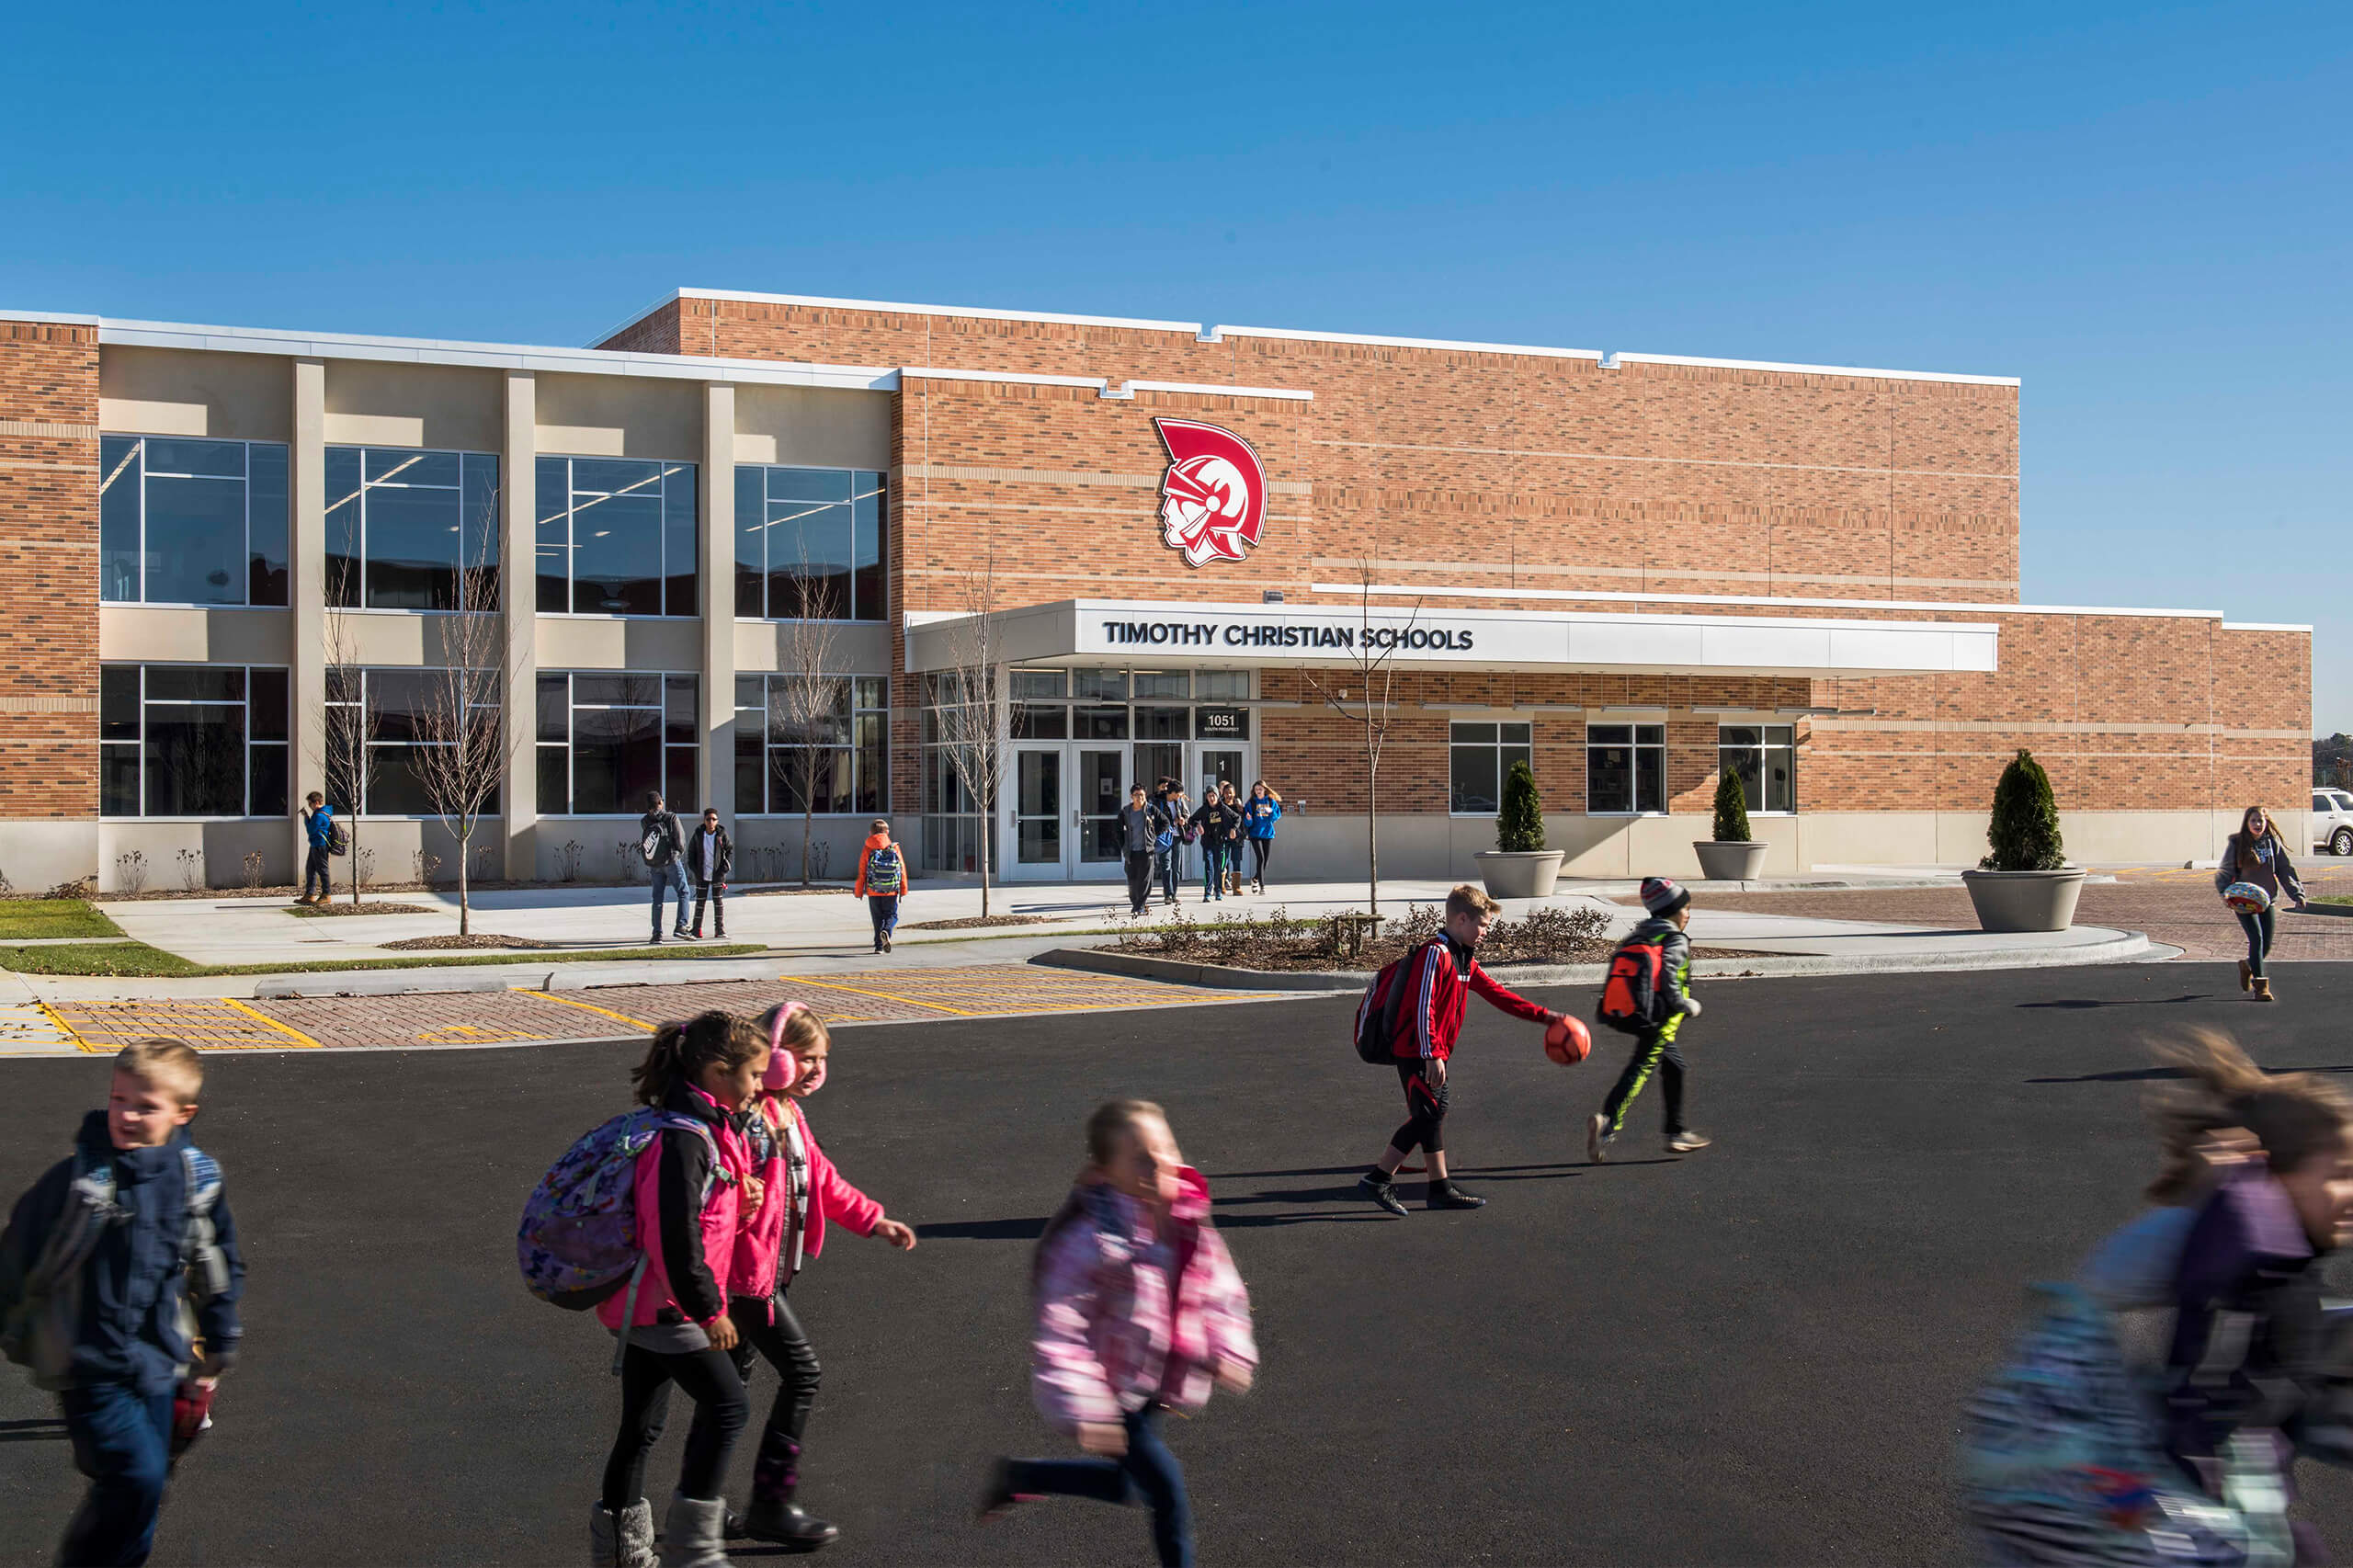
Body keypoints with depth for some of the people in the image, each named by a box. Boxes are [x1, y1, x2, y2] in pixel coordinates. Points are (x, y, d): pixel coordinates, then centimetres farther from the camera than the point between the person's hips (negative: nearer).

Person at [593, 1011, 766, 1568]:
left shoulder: (708, 1128, 10)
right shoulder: (683, 1138, -22)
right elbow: (675, 1236, -25)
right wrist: (710, 1311, -18)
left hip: (646, 1305, 10)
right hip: (664, 1306, -10)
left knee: (643, 1424, 17)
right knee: (727, 1406, -6)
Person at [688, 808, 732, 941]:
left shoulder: (722, 835, -6)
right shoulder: (698, 834, -4)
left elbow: (730, 849, 4)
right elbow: (691, 851, 8)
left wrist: (725, 867, -6)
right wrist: (693, 868, 0)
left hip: (717, 875, -1)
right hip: (702, 875, 1)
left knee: (718, 901, -1)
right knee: (700, 901, 7)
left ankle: (720, 930, 4)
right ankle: (697, 929, 18)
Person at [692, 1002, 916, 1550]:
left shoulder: (786, 1114, 11)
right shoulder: (743, 1120, -21)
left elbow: (820, 1180, 19)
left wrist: (874, 1220, 18)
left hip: (768, 1272, 10)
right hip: (746, 1273, -10)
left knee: (733, 1377, 16)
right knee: (800, 1370, -7)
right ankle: (772, 1505, 3)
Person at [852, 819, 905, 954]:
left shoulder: (867, 848, -2)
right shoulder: (894, 848, -1)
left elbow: (861, 872, -1)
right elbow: (902, 869, 2)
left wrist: (858, 891, 8)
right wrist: (903, 890, 11)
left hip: (873, 891, 0)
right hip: (892, 892, 0)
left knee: (877, 918, 12)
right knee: (892, 915, 11)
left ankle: (879, 946, 10)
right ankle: (886, 931, -19)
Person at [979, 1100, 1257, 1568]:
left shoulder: (1188, 1222, -5)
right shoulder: (1089, 1240, -26)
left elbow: (1221, 1291, 8)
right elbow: (1059, 1331, -26)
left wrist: (1229, 1350, -7)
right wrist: (1081, 1409, -30)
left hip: (1154, 1386, 8)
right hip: (1111, 1394, -8)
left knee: (1124, 1485, 23)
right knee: (1168, 1491, -7)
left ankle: (1018, 1476, 42)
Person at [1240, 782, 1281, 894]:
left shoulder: (1272, 802, 7)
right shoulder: (1250, 803, 0)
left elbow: (1278, 816, 5)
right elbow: (1247, 822, -1)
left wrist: (1271, 812, -15)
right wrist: (1248, 819, -24)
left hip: (1268, 833, 3)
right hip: (1255, 833, -3)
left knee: (1266, 859, 6)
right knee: (1260, 858, -14)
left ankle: (1255, 879, 31)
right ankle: (1262, 886, -10)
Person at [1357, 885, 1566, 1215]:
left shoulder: (1465, 960, 16)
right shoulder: (1435, 953, -15)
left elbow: (1497, 995, 21)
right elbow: (1423, 1006, -22)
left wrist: (1542, 1016, 18)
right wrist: (1432, 1055, -25)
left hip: (1432, 1054, 10)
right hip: (1417, 1053, -10)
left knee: (1434, 1115, 12)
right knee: (1428, 1115, -12)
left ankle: (1439, 1189, 19)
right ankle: (1378, 1178, -8)